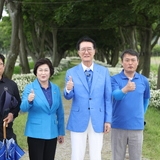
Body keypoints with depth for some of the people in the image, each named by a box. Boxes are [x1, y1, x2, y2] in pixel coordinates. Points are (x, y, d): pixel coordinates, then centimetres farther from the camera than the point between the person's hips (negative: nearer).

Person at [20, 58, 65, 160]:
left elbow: (60, 112, 11)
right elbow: (23, 108, -17)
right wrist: (29, 101, -38)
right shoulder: (30, 87, -6)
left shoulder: (56, 88, 5)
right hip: (35, 133, -4)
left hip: (52, 133, 4)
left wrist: (61, 132, 12)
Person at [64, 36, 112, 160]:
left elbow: (108, 98, 4)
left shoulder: (104, 71, 2)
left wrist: (108, 120, 1)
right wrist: (68, 90, -22)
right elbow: (68, 97, 1)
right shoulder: (71, 72, 0)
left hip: (98, 121, 1)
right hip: (78, 121, -1)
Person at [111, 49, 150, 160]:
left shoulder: (144, 81, 1)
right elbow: (116, 95, -27)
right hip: (118, 126, -2)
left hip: (137, 126, 2)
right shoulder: (114, 79, -7)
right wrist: (125, 89, -46)